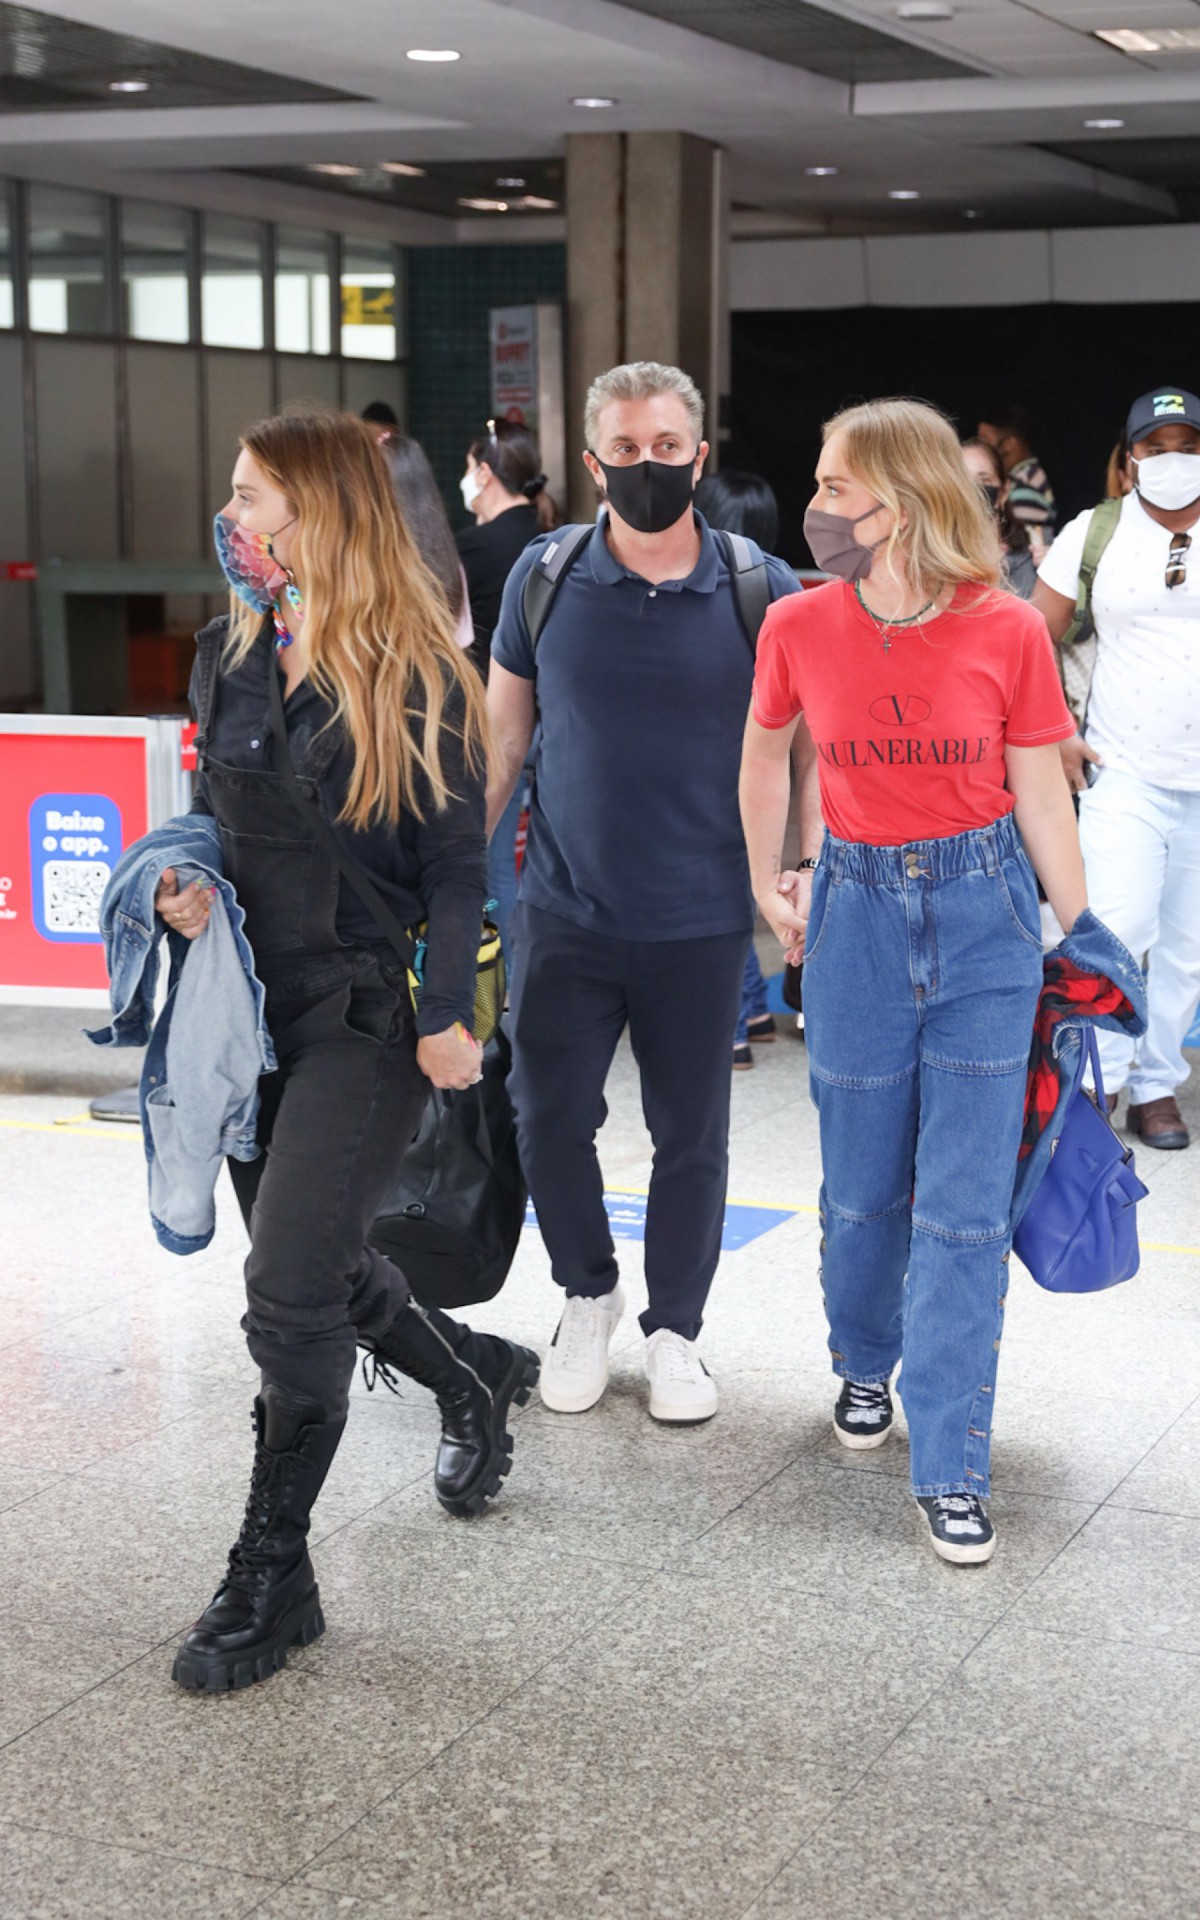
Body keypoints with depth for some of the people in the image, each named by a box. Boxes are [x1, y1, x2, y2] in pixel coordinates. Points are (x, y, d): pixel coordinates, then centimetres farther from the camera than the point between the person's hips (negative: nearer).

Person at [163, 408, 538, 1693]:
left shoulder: (414, 675, -10)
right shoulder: (231, 656, 7)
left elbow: (456, 862, -7)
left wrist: (448, 1012, -14)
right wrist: (191, 882, -4)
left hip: (369, 1016, -6)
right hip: (257, 999, 7)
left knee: (288, 1290, -11)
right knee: (318, 1273, 17)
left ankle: (271, 1574, 4)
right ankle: (475, 1376, 47)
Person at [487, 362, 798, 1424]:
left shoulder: (759, 591, -5)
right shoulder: (544, 578, -1)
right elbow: (501, 737, 7)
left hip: (701, 924, -1)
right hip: (565, 914, 1)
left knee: (691, 1137, 10)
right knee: (549, 1120, 5)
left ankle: (674, 1328, 29)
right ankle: (588, 1296, 31)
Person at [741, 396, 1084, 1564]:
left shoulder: (1007, 632, -11)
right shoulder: (801, 626, -6)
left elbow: (1042, 802, -2)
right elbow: (765, 754, 13)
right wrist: (766, 886, 17)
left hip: (985, 910, -2)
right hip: (858, 909, 2)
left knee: (965, 1205, -1)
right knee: (863, 1190, 13)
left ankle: (950, 1470, 6)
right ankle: (865, 1368, 41)